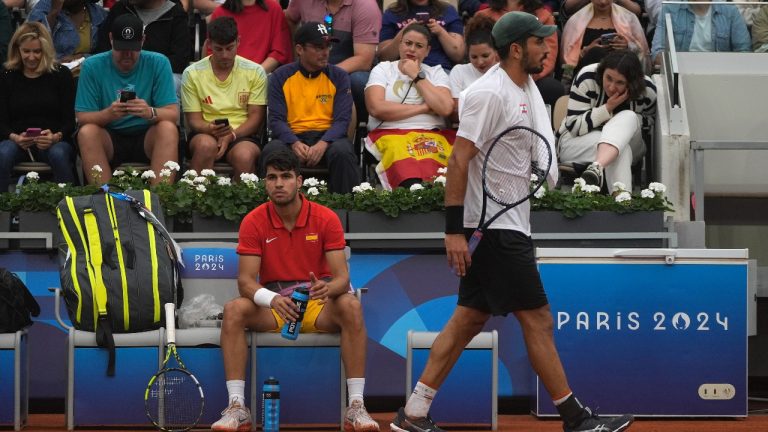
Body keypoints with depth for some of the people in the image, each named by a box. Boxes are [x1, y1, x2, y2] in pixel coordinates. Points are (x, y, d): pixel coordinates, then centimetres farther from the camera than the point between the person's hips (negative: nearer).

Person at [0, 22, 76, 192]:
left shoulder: (61, 74, 7)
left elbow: (69, 120, 2)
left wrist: (56, 137, -20)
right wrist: (15, 138, -18)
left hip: (55, 141, -1)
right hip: (17, 141, 1)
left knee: (58, 154, -36)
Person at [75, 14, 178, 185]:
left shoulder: (159, 63, -2)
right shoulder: (92, 66, -2)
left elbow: (173, 114, -9)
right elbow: (82, 117, -6)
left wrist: (151, 113, -32)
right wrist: (108, 114, -29)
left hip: (147, 139, 0)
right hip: (108, 140, 0)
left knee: (168, 128, -30)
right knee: (87, 132, -29)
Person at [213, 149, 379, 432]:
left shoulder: (326, 218, -6)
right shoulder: (253, 222, -5)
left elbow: (342, 277, -11)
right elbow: (246, 280, -11)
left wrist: (328, 288, -37)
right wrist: (272, 299, -34)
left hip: (318, 306, -1)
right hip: (272, 307, 1)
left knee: (351, 306, -33)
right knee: (233, 310, -30)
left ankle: (356, 407, -33)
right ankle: (237, 408, -30)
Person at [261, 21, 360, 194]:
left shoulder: (339, 77, 7)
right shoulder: (280, 77, 6)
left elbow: (342, 120, -2)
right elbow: (276, 120, -2)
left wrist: (323, 144, -22)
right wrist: (295, 144, -23)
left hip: (328, 136, 0)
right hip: (292, 136, 0)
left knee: (342, 152, -33)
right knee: (271, 152, -32)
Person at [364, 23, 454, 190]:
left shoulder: (436, 72, 20)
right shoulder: (383, 69, 16)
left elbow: (445, 108, 0)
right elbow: (376, 108, -3)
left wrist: (417, 76, 6)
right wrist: (424, 108, 1)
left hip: (431, 135, 2)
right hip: (390, 134, -2)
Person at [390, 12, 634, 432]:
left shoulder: (528, 88, 13)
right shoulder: (489, 93, -16)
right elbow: (459, 160, -18)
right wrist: (454, 229, -21)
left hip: (510, 224, 10)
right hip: (495, 224, -10)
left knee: (469, 318, 10)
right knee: (537, 318, -4)